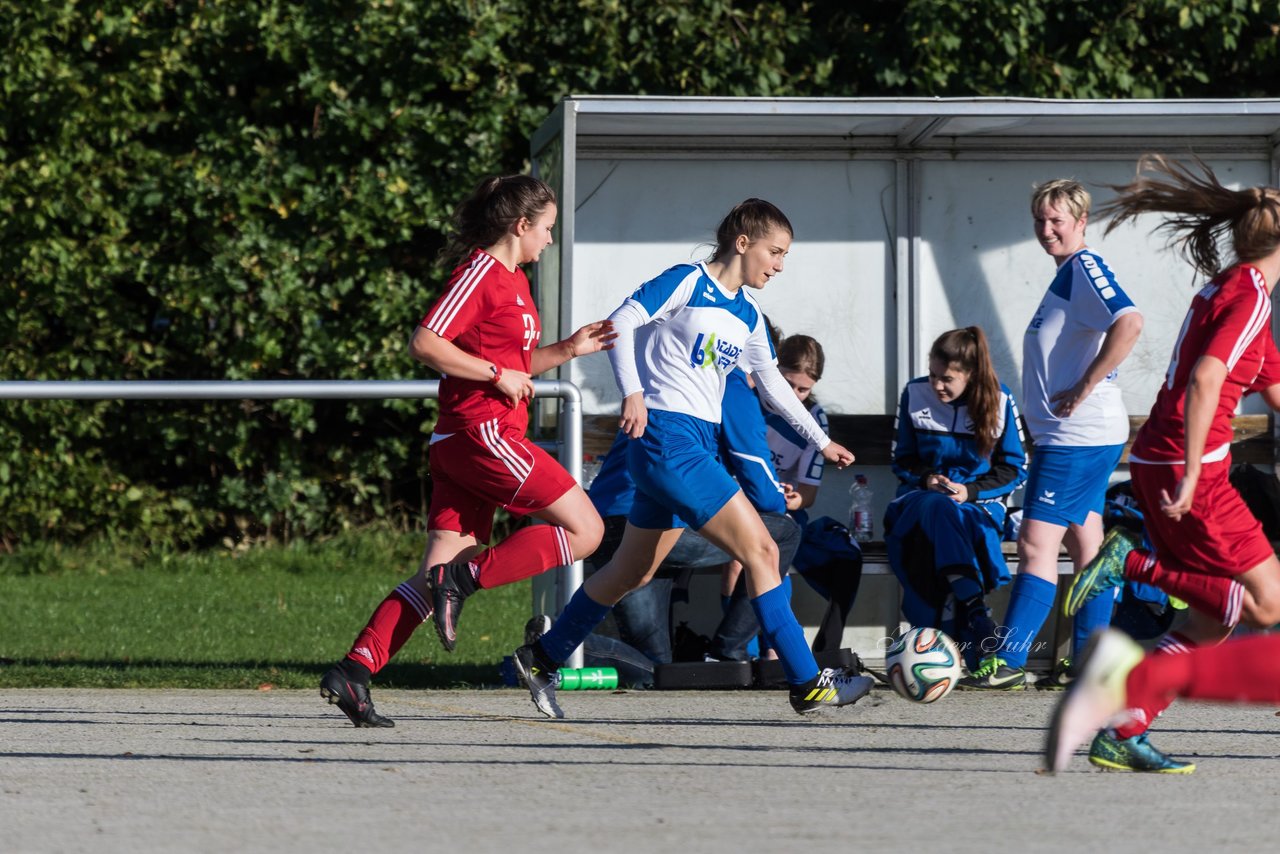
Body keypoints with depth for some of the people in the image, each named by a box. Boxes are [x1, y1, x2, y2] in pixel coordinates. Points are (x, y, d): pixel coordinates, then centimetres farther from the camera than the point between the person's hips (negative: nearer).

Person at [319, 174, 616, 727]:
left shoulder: (512, 280, 21)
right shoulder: (481, 273, -9)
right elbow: (425, 344, -17)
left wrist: (567, 350, 19)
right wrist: (498, 376, -15)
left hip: (461, 445, 9)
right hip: (483, 432, -9)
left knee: (436, 578, 2)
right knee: (584, 530, -7)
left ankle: (353, 673, -6)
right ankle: (466, 578, -11)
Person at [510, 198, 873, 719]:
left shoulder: (747, 315, 16)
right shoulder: (688, 283, -8)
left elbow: (772, 384, 25)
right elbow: (621, 323, -13)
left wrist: (821, 441, 26)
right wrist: (632, 392, -25)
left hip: (698, 443, 9)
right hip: (666, 436, -9)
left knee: (633, 572, 16)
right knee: (760, 551, -12)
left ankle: (542, 660, 27)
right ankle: (807, 683, -11)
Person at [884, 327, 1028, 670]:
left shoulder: (999, 401, 0)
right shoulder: (915, 395, 4)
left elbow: (1015, 467, 4)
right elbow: (902, 460, 13)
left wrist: (971, 491, -12)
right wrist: (926, 478, -10)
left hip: (980, 501, -1)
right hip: (923, 496, 1)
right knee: (936, 509, -40)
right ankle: (975, 614, -53)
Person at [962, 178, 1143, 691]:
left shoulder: (1085, 268, -14)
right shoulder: (1069, 272, 17)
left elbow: (1129, 323, -30)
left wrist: (1084, 390, -24)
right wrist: (1049, 409, 17)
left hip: (1076, 436, -11)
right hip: (1083, 436, 11)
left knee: (1037, 543, -10)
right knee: (1084, 543, 12)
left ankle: (1008, 662, -9)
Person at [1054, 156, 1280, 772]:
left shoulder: (1227, 288, 18)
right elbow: (1205, 380, -23)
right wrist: (1190, 475, -25)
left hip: (1157, 463, 9)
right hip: (1184, 467, -9)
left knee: (1213, 619, 11)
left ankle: (1122, 734, 7)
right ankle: (1134, 564, -8)